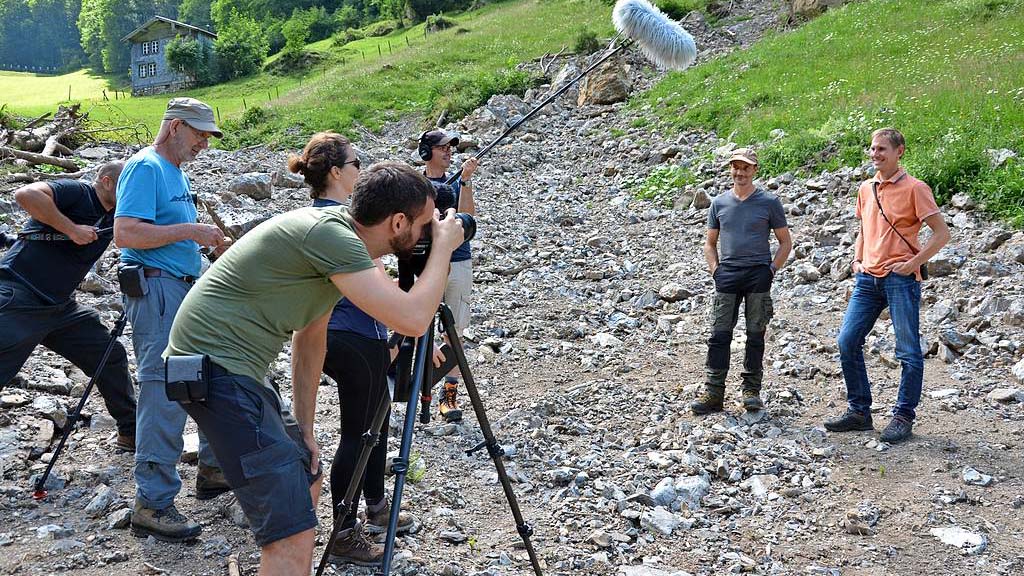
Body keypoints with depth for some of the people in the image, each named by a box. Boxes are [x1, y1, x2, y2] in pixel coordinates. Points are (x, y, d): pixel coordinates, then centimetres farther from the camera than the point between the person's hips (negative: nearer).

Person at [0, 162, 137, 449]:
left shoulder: (114, 216, 11)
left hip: (61, 307, 9)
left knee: (111, 357, 9)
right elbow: (26, 194, -25)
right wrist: (71, 228, -23)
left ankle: (131, 432, 20)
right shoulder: (77, 192, -11)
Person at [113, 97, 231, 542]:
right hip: (157, 291, -10)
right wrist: (188, 231, -20)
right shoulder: (145, 167, -11)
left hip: (187, 289, 10)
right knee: (164, 393, -11)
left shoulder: (176, 171, 19)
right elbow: (126, 234, -21)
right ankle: (152, 505, -6)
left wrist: (204, 237, 10)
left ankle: (214, 469, 29)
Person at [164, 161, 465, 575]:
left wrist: (303, 429, 16)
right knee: (293, 534, -13)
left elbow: (310, 338, 17)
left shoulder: (339, 236, 11)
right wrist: (443, 247, -10)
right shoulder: (330, 233, -19)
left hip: (237, 370, 11)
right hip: (216, 367, -11)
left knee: (306, 484, 24)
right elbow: (412, 319, -26)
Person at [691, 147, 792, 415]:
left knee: (755, 334, 3)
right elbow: (710, 243, 18)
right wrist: (715, 270, 5)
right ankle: (714, 393, 0)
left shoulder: (769, 202, 4)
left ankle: (752, 390, 12)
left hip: (758, 274, -2)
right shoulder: (719, 203, 11)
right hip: (727, 275, 2)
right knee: (719, 334, -3)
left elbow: (786, 242, 8)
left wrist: (771, 269, -3)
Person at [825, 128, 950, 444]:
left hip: (901, 278, -6)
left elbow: (941, 233, -7)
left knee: (909, 351, 1)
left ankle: (903, 417, 11)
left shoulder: (914, 188, -6)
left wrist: (913, 263, -13)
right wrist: (857, 260, 13)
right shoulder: (865, 189, 13)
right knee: (847, 342, 3)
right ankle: (859, 411, 14)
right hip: (868, 278, 7)